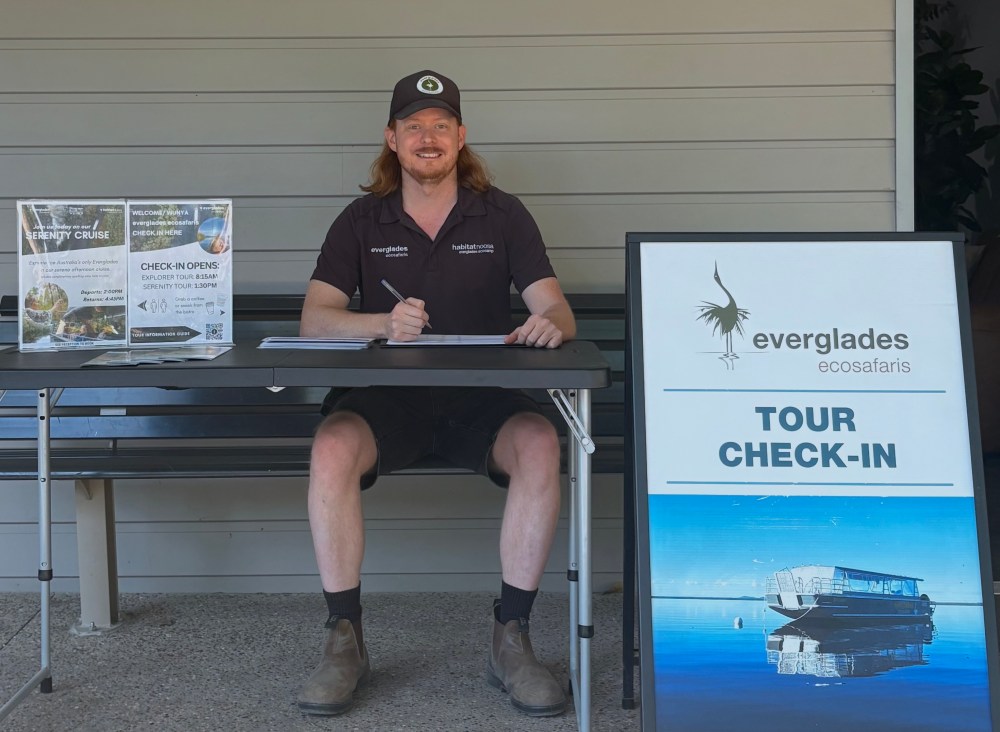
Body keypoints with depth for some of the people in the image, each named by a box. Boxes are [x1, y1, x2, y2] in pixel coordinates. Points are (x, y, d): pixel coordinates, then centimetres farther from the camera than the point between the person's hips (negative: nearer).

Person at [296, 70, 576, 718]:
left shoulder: (502, 216, 9)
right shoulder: (362, 221, 9)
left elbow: (558, 311, 0)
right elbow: (314, 320, -2)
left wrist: (549, 322, -27)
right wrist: (384, 323, -23)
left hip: (480, 397, 0)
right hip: (387, 397, 0)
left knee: (540, 444, -32)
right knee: (332, 450, -32)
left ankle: (512, 641, -21)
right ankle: (345, 643, -19)